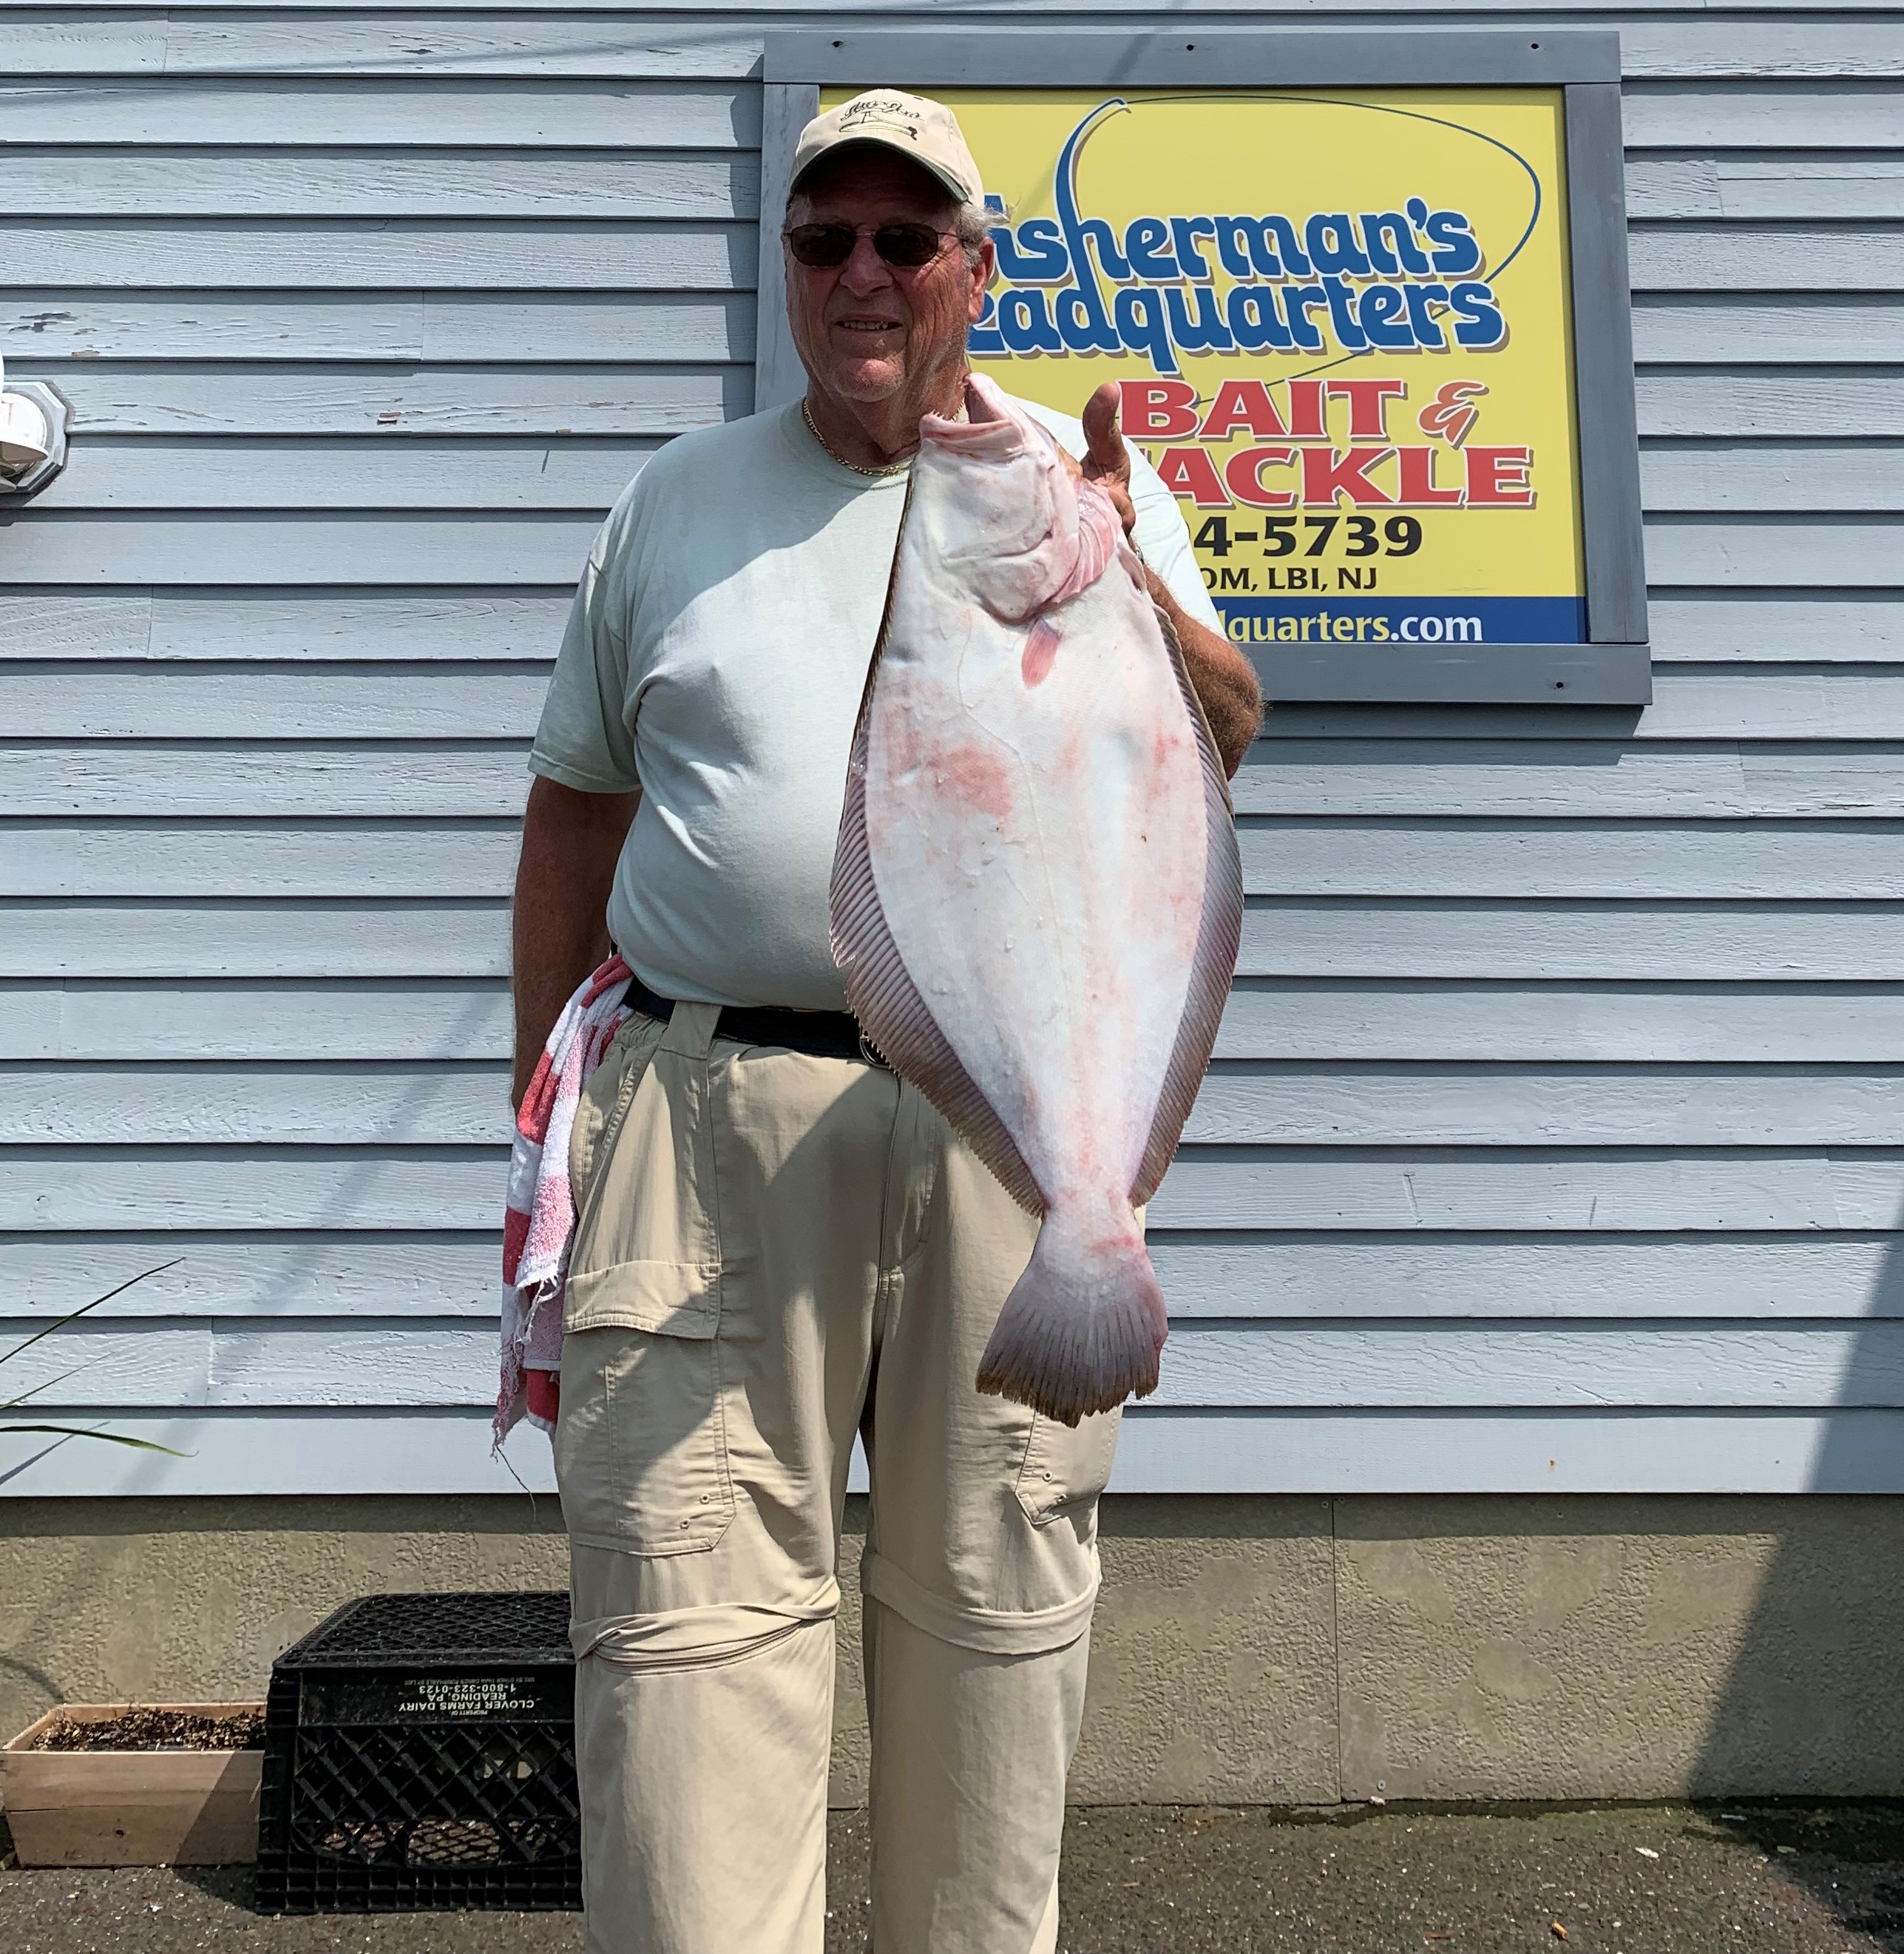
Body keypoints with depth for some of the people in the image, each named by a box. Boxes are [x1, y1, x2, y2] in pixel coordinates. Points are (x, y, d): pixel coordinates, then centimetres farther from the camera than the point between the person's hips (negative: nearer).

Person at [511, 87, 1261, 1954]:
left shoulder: (1088, 480, 13)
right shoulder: (679, 500, 16)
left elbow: (1222, 741, 4)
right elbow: (576, 806, 16)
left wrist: (1117, 578, -15)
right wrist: (540, 1099, 13)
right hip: (709, 1098, 1)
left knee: (996, 1604, 9)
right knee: (687, 1605, -3)